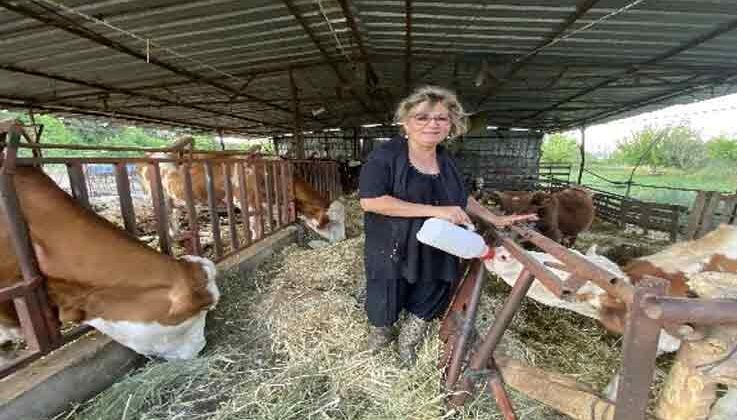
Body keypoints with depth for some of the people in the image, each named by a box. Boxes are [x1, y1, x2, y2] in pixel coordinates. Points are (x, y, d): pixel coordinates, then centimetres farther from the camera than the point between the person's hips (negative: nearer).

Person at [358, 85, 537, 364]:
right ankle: (379, 333, 50)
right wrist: (434, 210, -28)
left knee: (427, 308, 21)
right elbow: (370, 200, -28)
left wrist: (495, 220, 10)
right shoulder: (386, 156, -16)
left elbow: (461, 198, 19)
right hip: (391, 255, -5)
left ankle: (407, 342, 50)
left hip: (436, 255, 5)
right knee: (384, 310, 15)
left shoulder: (446, 162, 5)